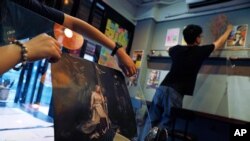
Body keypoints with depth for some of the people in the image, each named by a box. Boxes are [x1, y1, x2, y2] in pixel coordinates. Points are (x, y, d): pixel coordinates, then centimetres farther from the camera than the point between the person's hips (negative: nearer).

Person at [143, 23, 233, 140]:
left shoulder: (177, 49, 14)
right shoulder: (200, 51, 4)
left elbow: (170, 50, 41)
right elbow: (219, 43, 24)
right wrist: (228, 30, 42)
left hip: (162, 88, 4)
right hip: (175, 93, -4)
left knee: (151, 121, 9)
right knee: (164, 125, 2)